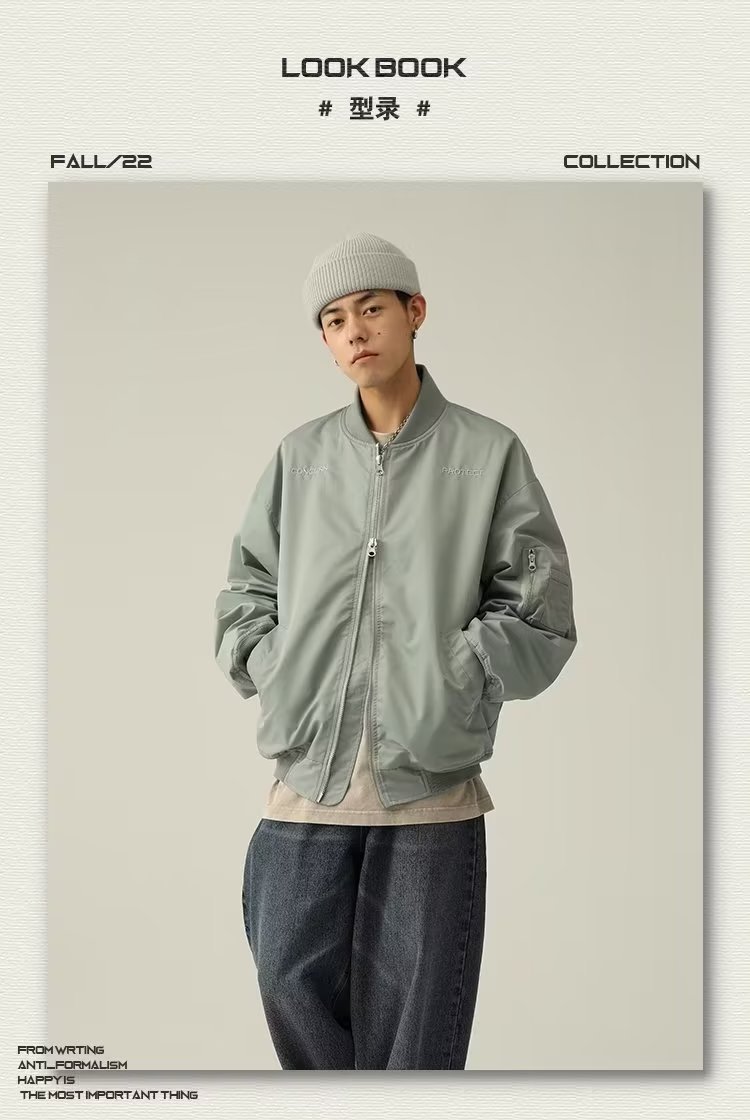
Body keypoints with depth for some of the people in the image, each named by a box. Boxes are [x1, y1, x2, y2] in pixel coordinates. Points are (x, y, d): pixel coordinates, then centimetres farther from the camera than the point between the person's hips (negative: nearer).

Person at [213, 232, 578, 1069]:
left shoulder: (488, 453, 2)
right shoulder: (300, 455, 11)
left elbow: (540, 619, 1)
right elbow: (244, 598, 16)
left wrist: (441, 687, -8)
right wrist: (278, 680, 1)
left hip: (431, 790, -2)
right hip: (306, 784, 3)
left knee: (415, 1030, 4)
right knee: (295, 988, 6)